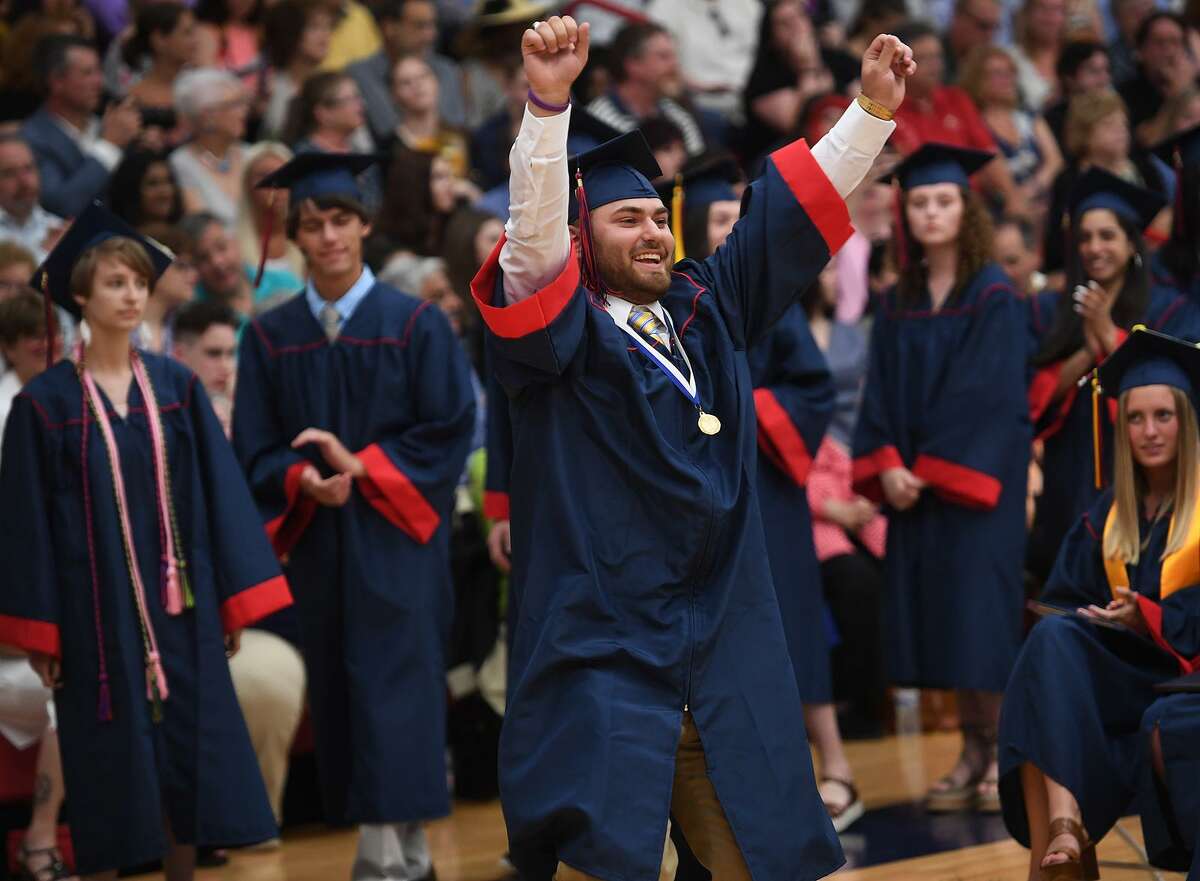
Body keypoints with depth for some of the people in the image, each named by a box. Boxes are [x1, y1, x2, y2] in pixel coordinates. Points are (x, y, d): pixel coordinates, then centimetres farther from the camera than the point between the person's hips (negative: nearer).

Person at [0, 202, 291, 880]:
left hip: (177, 604, 3)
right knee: (110, 762, 2)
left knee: (187, 750, 6)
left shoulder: (176, 387, 5)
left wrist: (235, 600, 2)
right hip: (97, 611, -3)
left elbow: (219, 493, 5)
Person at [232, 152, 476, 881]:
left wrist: (361, 466, -14)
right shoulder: (271, 338, 7)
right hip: (318, 542, 4)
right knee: (339, 696, 5)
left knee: (393, 690, -11)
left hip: (396, 542, -4)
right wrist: (303, 480, -16)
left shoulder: (417, 325, -1)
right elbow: (256, 450, 5)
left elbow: (450, 432, -5)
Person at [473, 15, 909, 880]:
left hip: (727, 652, 6)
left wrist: (872, 107, 10)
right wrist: (548, 102, -34)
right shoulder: (560, 330, -2)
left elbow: (796, 211, 18)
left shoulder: (708, 308, 14)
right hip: (605, 655, -6)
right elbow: (533, 232, -20)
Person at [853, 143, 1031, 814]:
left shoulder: (994, 297, -6)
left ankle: (1001, 755, -1)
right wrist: (888, 467, -7)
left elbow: (987, 395, -13)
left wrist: (934, 469, -15)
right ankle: (973, 751, 12)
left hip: (977, 477, -5)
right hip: (914, 483, 5)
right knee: (937, 617, 5)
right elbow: (881, 395, 8)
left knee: (980, 605, -7)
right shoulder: (897, 305, 11)